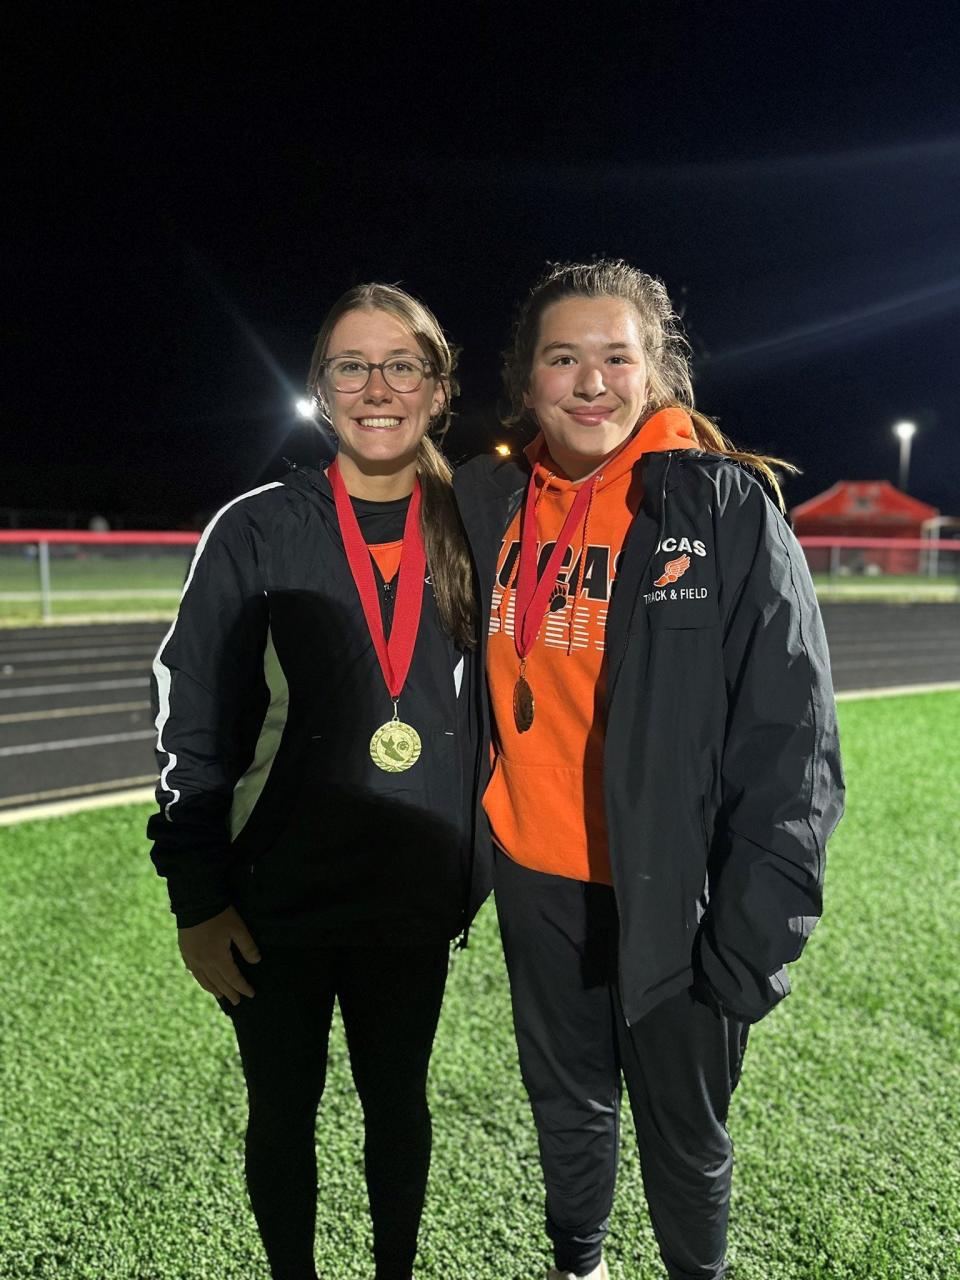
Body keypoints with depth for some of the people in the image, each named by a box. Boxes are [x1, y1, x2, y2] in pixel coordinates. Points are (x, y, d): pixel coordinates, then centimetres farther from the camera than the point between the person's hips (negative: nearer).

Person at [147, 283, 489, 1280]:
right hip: (275, 906, -1)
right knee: (283, 1114, 17)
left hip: (413, 903, 2)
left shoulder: (466, 537, 0)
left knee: (397, 1103, 20)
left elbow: (482, 717, 8)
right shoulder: (256, 530, -8)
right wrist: (197, 899, -7)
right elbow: (190, 720, -6)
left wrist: (473, 873, 8)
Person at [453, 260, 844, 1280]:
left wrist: (754, 936, -15)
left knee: (684, 1129, 18)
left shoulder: (727, 509, -14)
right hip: (537, 881, 4)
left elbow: (791, 745, -14)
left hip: (672, 893, -4)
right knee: (566, 1100, 25)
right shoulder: (491, 504, -1)